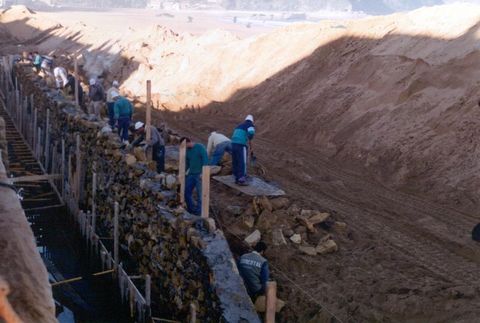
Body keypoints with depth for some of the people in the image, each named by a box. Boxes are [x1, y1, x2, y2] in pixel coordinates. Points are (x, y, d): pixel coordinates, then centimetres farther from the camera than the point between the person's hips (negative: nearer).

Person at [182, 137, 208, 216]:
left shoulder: (200, 147, -7)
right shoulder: (187, 151, 13)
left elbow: (205, 159, -14)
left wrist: (203, 172, -20)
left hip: (199, 174, -7)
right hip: (191, 174, 7)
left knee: (200, 194, -6)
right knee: (186, 192, 7)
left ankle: (198, 211, 0)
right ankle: (191, 208, 22)